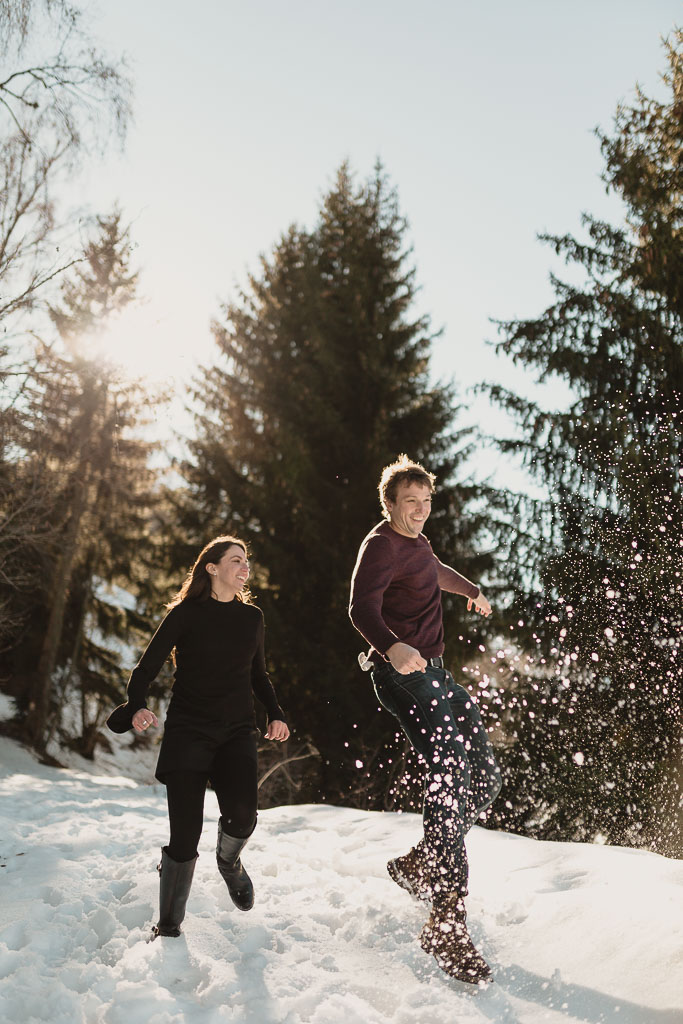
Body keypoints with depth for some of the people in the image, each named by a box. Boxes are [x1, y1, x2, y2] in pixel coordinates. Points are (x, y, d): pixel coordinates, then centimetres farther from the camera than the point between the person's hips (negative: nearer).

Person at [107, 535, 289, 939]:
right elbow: (147, 667, -3)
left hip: (237, 731, 3)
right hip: (188, 731, -3)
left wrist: (276, 714, 9)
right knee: (185, 834, -7)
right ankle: (169, 926, 13)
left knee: (242, 811, -22)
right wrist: (137, 707, -22)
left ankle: (229, 860, 14)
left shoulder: (252, 617, 12)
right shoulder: (187, 613, -1)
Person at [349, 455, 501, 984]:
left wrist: (471, 589, 47)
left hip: (434, 670, 10)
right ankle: (448, 923, -24)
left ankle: (418, 865, 21)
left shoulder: (417, 542, 18)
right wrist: (392, 647, -44)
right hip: (403, 673, -10)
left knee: (485, 776, 5)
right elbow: (362, 608, -27)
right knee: (449, 767, -24)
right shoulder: (381, 546, -11)